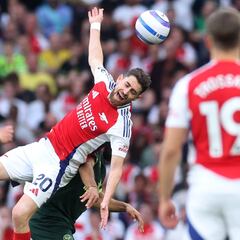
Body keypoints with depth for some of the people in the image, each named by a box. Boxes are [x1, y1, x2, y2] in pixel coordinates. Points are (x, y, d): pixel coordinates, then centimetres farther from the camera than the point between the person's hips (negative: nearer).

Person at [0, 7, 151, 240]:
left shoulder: (122, 125, -20)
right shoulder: (105, 82, -2)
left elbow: (116, 168, -20)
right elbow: (94, 59, 20)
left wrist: (105, 202, -31)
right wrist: (95, 26, 30)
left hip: (57, 164, -8)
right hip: (43, 145, 8)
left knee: (20, 214, -19)